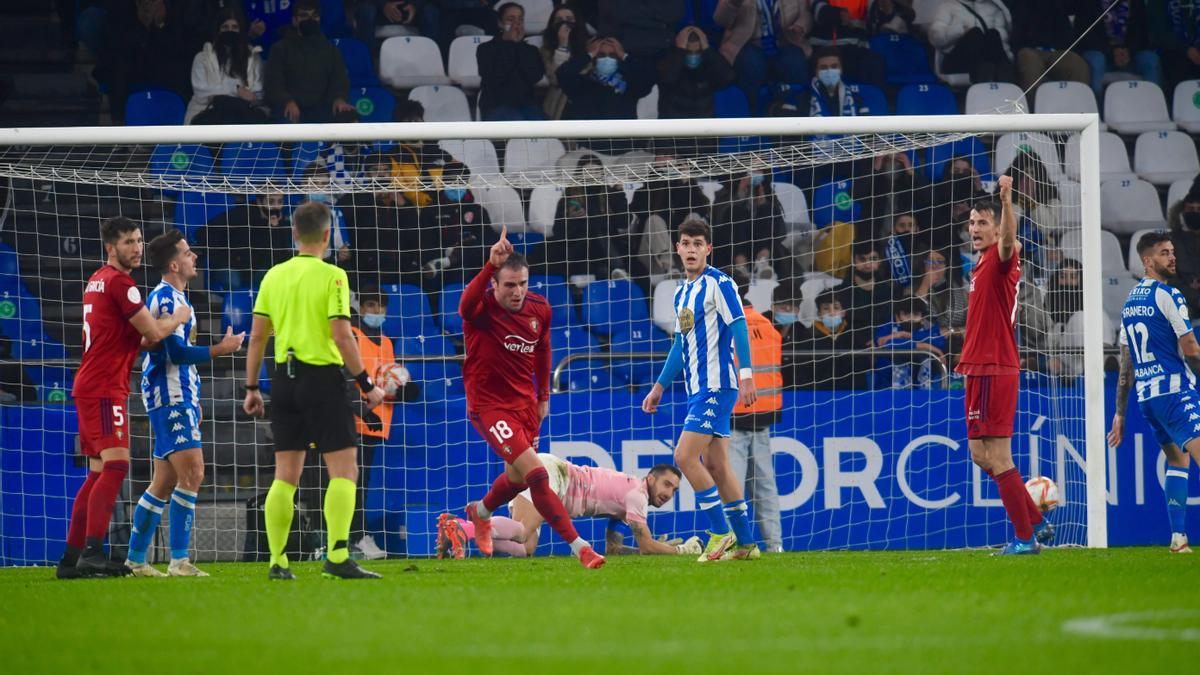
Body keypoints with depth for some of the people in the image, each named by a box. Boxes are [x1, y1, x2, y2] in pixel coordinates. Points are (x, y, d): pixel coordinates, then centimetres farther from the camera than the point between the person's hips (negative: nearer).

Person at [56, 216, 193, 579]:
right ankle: (92, 552, -26)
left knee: (99, 474, 11)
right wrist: (178, 318, 7)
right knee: (115, 465, -17)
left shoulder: (98, 280, 19)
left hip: (89, 386, 10)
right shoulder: (119, 282, -11)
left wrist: (162, 326, 13)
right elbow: (154, 332, -12)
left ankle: (72, 558, 10)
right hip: (105, 389, -10)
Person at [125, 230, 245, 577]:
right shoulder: (167, 299, -13)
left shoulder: (172, 298, 19)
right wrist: (221, 349, -13)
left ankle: (135, 560, 14)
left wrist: (192, 401, 28)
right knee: (192, 473, -16)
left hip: (179, 398, 10)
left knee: (164, 482, 11)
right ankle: (179, 561, -18)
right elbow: (177, 352, -20)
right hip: (172, 398, -10)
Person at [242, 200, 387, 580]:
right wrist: (366, 385, -6)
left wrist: (251, 388, 15)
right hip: (321, 377, -6)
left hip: (284, 378, 6)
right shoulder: (331, 276, -8)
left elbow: (257, 336, 9)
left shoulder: (274, 276, 8)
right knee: (344, 469, -3)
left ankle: (277, 562, 8)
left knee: (285, 475, 9)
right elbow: (342, 337, -13)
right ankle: (337, 558, -14)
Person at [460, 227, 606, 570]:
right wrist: (491, 264, -59)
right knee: (536, 474, -18)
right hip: (489, 405, -7)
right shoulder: (481, 308, -21)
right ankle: (579, 547, -15)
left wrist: (544, 395, 20)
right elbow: (466, 305, -47)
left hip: (525, 402, 7)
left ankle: (481, 512, 55)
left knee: (518, 477, 23)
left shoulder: (540, 309, -4)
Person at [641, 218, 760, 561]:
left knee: (685, 455, -14)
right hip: (698, 389, 9)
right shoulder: (682, 293, 17)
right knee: (715, 466, 8)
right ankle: (745, 544, 12)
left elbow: (739, 328, -15)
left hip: (716, 385, -9)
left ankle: (721, 533, -7)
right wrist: (660, 386, 26)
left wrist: (746, 376, -23)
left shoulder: (719, 284, -9)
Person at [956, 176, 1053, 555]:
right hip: (980, 372, 10)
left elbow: (1009, 242, -34)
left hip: (994, 373, -10)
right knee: (981, 455, 13)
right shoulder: (982, 265, 16)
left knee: (997, 457, -8)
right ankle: (1036, 524, 18)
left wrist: (1006, 201, -52)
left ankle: (1026, 538, -4)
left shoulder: (1000, 260, -11)